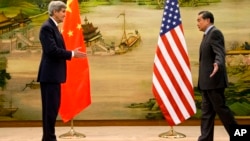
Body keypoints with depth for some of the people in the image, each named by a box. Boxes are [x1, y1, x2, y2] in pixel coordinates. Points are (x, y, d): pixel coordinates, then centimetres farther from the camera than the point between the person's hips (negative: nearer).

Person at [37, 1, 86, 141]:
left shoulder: (53, 27, 17)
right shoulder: (47, 27, -14)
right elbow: (52, 50, -22)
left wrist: (71, 53, 5)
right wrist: (72, 54, -15)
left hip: (54, 74, 10)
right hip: (50, 74, -10)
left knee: (53, 106, 13)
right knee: (50, 107, -6)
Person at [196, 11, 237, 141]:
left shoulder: (215, 33, -11)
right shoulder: (208, 34, 19)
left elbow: (219, 53, -24)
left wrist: (218, 65, -45)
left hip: (214, 79, -10)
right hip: (207, 81, 10)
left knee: (220, 108, -5)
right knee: (206, 111, 7)